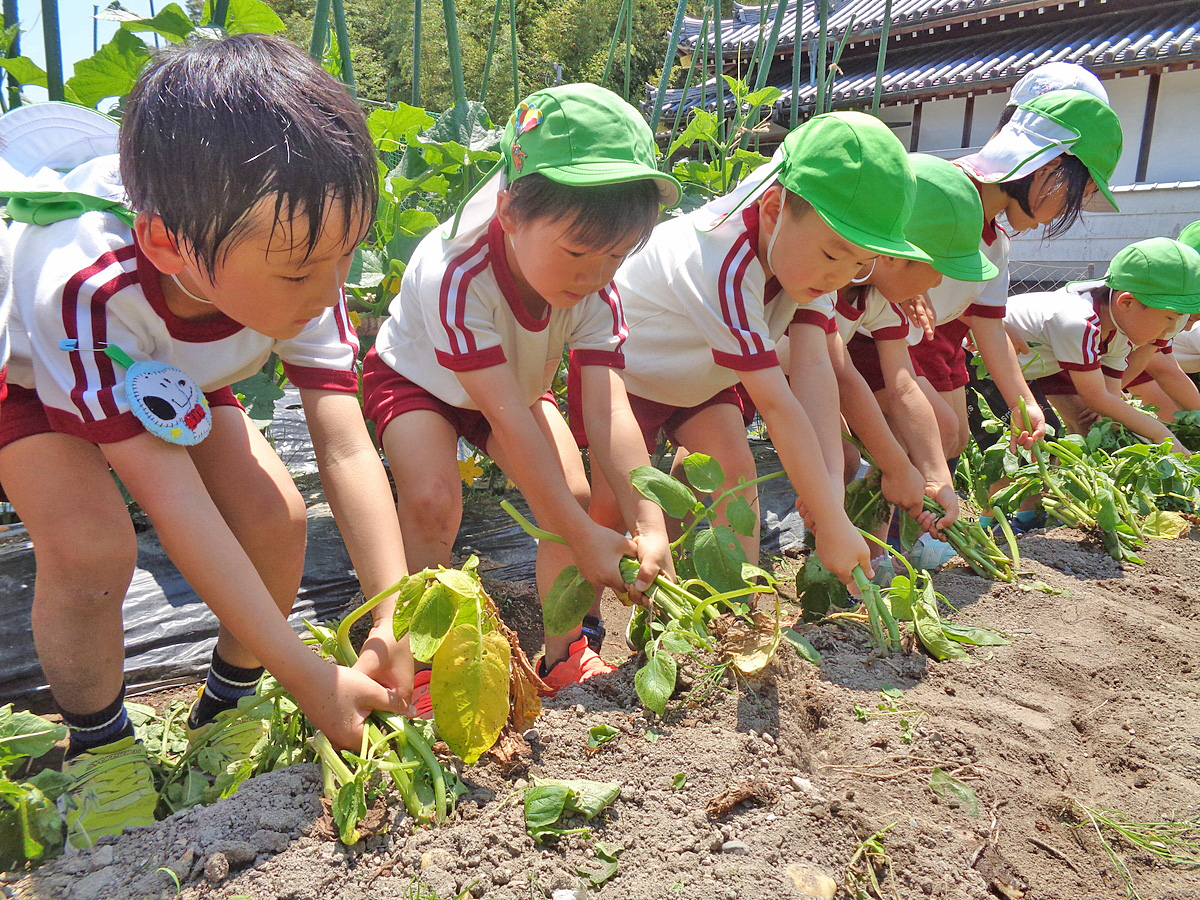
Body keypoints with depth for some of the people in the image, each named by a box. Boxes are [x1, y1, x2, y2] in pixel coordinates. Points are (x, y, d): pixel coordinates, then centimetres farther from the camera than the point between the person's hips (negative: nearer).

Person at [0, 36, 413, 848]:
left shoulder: (295, 260, -31)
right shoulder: (89, 286, -44)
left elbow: (348, 452, -31)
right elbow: (175, 501, -42)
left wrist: (396, 621, -40)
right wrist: (311, 678, -40)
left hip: (171, 373, 4)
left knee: (277, 515, -17)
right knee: (91, 547, -29)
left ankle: (229, 704, 10)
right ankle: (99, 745, 1)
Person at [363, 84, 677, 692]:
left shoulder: (598, 294, -26)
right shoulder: (458, 277, -41)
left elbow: (609, 412, -33)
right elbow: (506, 417, -43)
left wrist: (649, 526, -45)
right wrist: (582, 537, -44)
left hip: (517, 383, 4)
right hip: (416, 378, -3)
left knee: (572, 492, -16)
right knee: (433, 501, -28)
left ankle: (564, 651, 2)